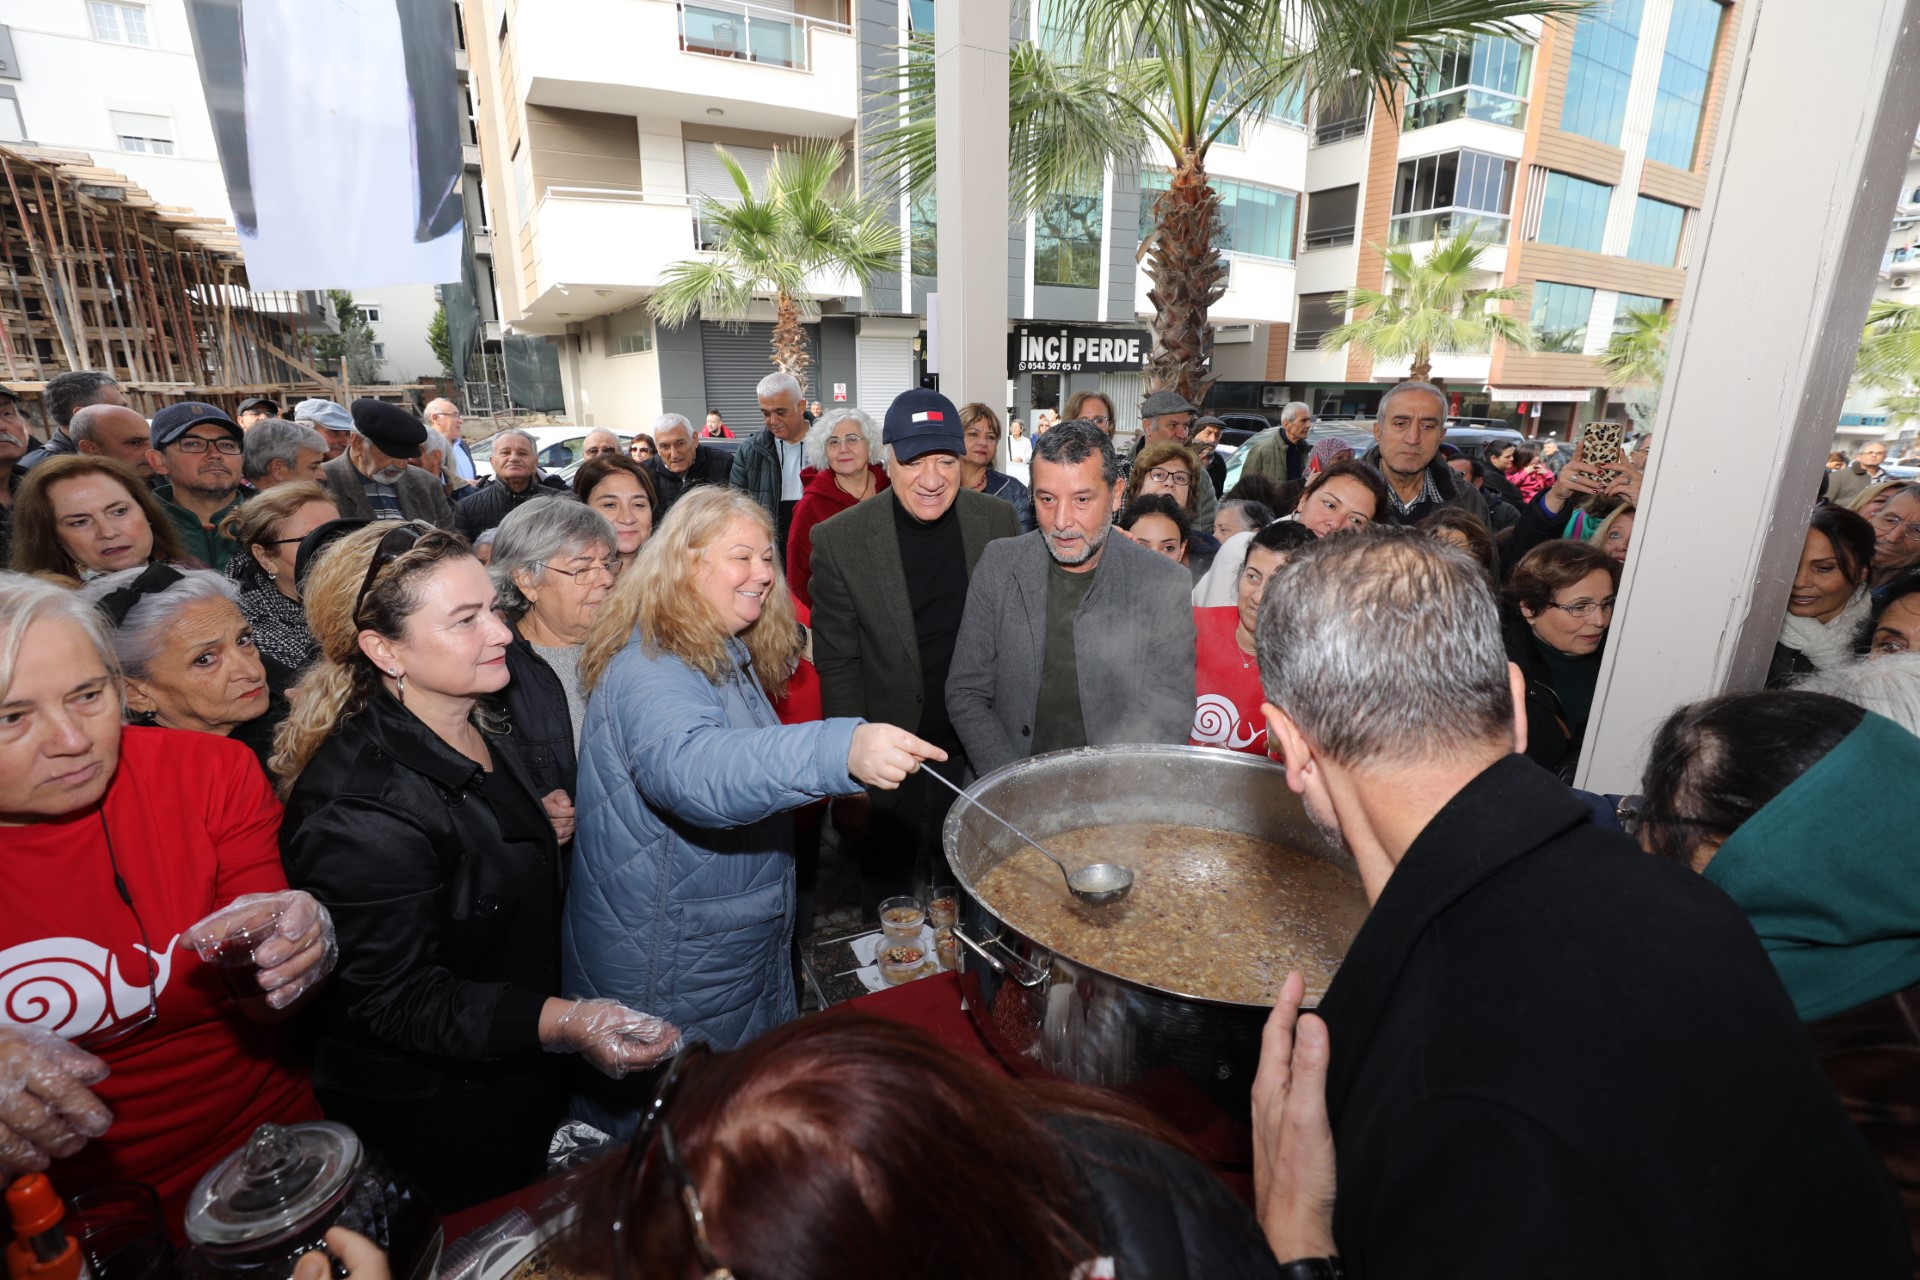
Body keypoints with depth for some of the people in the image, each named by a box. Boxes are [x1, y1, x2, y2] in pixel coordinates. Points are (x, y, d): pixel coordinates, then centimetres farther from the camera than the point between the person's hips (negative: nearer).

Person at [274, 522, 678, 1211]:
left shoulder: (485, 739, -2)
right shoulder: (358, 804, -31)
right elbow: (391, 998, -28)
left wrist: (539, 830, -1)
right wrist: (559, 1021, -39)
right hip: (431, 1122, -8)